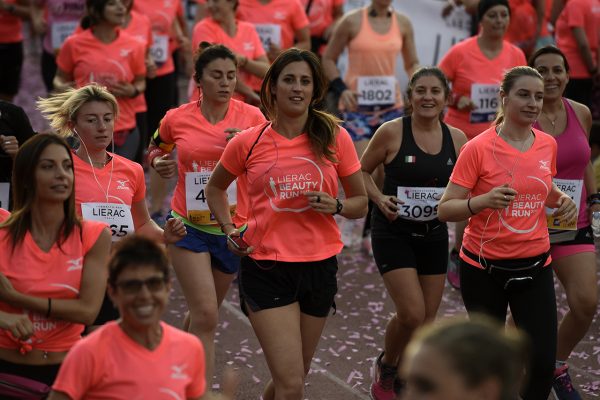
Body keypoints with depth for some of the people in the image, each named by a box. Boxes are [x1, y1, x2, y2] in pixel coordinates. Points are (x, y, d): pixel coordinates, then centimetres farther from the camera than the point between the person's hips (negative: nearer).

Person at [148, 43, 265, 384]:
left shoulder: (251, 117, -4)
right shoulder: (176, 119, -5)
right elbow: (157, 148, 15)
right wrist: (159, 162, -8)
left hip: (234, 227, 2)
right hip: (189, 225, -2)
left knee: (205, 314, 18)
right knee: (206, 316, -14)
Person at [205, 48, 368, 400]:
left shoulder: (335, 138, 0)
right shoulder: (249, 142, -2)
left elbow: (361, 203, 8)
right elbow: (215, 188, 16)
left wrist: (336, 206, -12)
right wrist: (229, 229, 2)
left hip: (319, 265, 3)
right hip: (266, 268, -3)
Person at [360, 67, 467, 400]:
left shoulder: (457, 139, 0)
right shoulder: (391, 132, -11)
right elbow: (362, 171, 1)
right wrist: (379, 198, -15)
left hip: (433, 235, 4)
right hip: (393, 232, -4)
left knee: (427, 321, 8)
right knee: (412, 313, -15)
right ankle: (385, 366, 16)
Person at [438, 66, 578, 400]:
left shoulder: (548, 144, 2)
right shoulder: (478, 148, -13)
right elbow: (445, 209, -12)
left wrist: (562, 199, 0)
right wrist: (483, 201, -31)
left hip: (535, 266, 4)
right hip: (484, 268, -3)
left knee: (543, 361, -4)